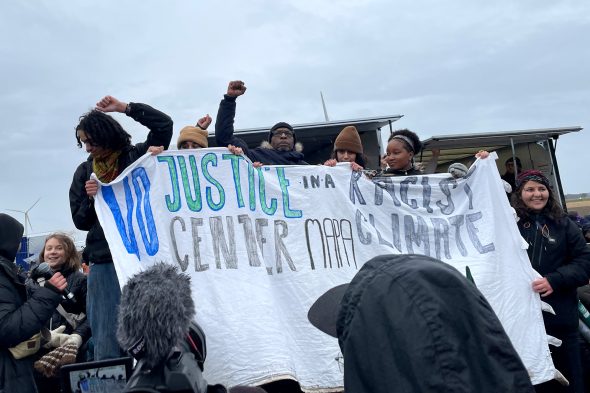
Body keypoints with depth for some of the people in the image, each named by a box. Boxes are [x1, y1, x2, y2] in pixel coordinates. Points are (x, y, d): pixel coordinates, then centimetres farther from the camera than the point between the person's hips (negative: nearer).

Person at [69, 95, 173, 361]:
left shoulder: (137, 157, 6)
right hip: (104, 262, 2)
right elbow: (80, 222, 13)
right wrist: (90, 199, -7)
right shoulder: (85, 172, 12)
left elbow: (165, 125, -2)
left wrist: (125, 107, -3)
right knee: (106, 339, 0)